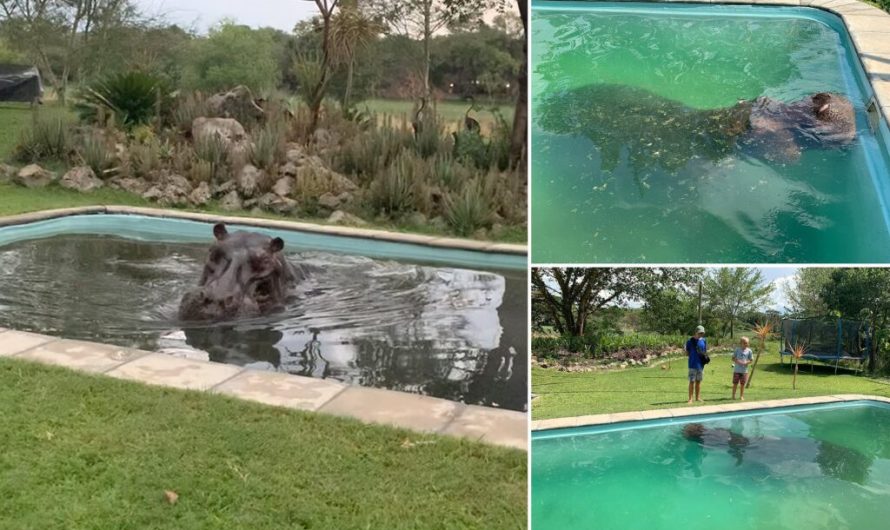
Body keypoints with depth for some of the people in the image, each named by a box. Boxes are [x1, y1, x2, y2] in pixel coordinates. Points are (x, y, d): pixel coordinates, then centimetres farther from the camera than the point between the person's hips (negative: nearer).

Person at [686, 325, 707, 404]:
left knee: (698, 381, 12)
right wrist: (694, 354, -13)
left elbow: (705, 352, 17)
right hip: (693, 364, -5)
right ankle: (690, 399, 0)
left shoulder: (703, 341, 9)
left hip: (700, 364, 5)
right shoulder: (690, 341, -5)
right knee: (692, 381, -4)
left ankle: (698, 397, 20)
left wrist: (704, 355, -4)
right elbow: (687, 353, -1)